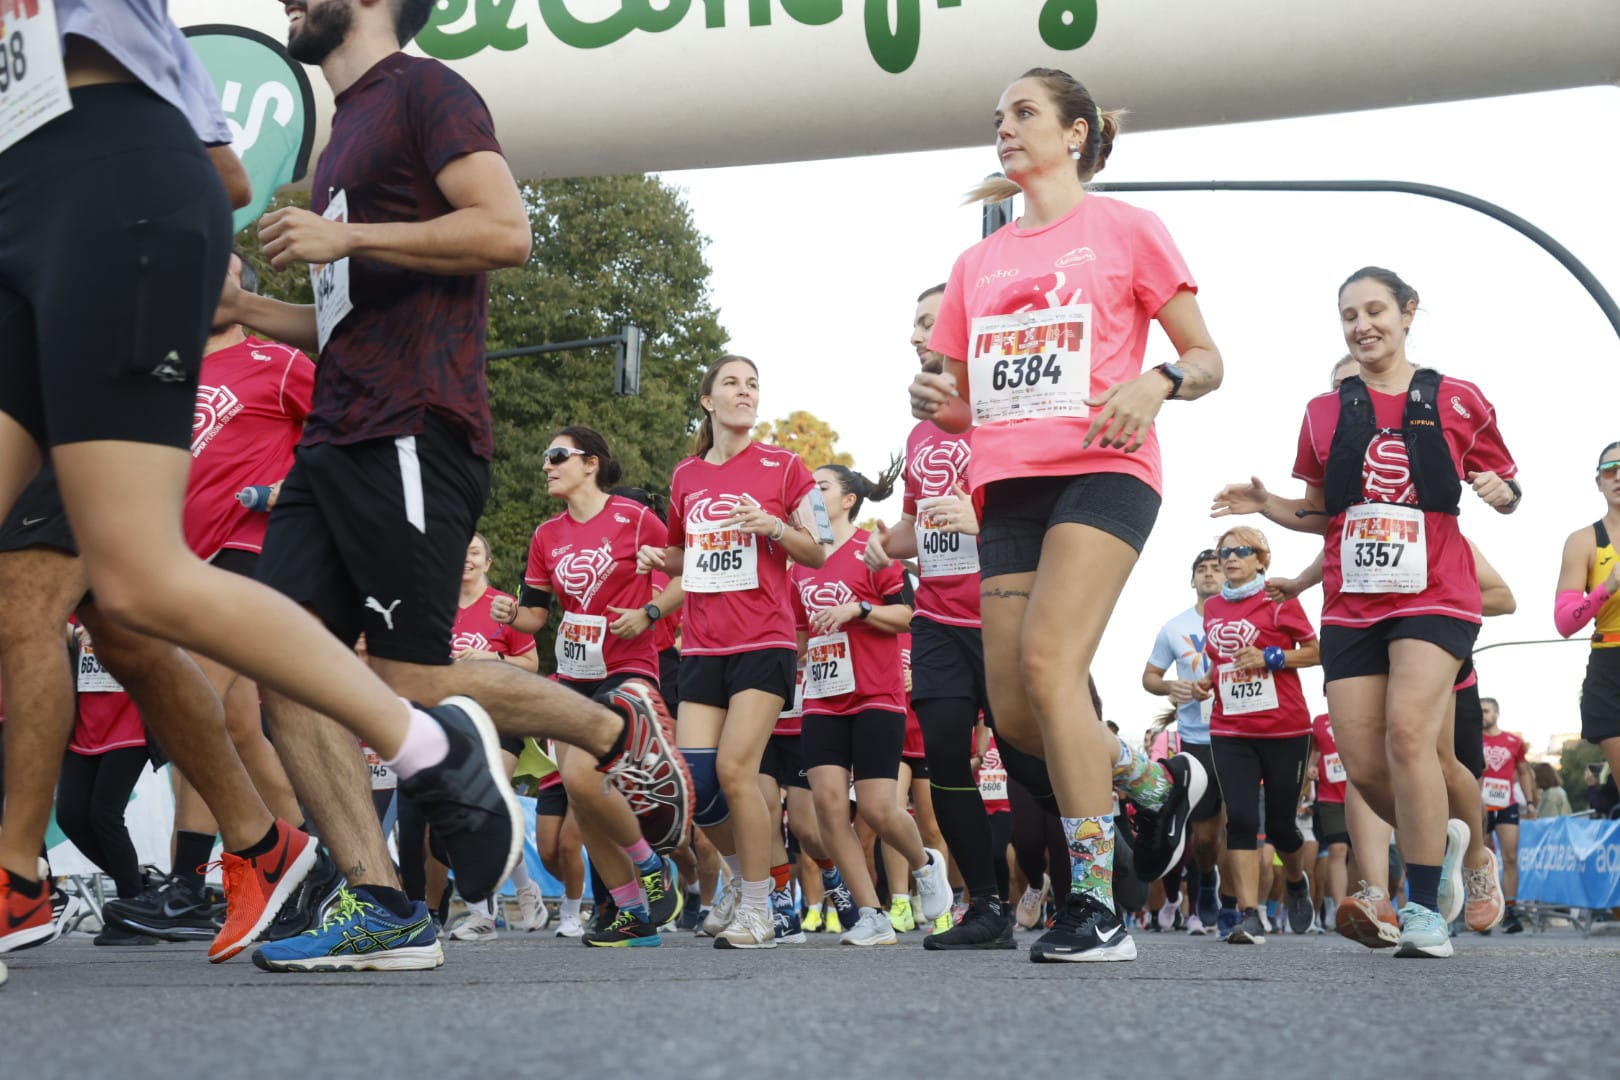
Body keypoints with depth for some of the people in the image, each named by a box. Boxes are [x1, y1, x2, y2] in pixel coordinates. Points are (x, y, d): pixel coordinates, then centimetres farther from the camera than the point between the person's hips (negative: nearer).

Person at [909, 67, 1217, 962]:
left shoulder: (1125, 230, 6)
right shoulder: (978, 262, 20)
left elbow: (1207, 360, 6)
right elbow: (963, 402, 24)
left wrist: (1159, 381, -16)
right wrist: (934, 401, 1)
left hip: (1102, 470, -6)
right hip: (1007, 485, 6)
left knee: (1047, 658, -25)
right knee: (1013, 712, -2)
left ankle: (1097, 905, -20)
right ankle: (1159, 780, 27)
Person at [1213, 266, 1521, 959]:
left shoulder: (1457, 402, 5)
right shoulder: (1324, 413, 12)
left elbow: (1508, 492, 13)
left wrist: (1499, 491, -10)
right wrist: (1265, 505, 1)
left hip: (1434, 596, -4)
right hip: (1350, 606, 4)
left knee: (1409, 733, -22)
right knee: (1362, 762, -2)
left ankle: (1424, 909, -13)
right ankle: (1439, 837, 30)